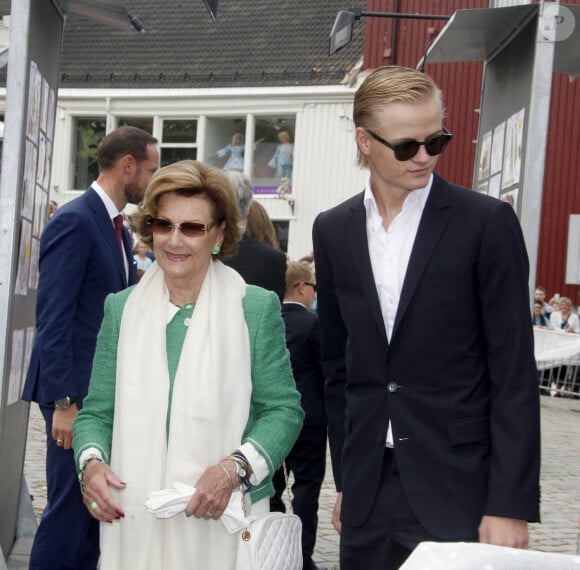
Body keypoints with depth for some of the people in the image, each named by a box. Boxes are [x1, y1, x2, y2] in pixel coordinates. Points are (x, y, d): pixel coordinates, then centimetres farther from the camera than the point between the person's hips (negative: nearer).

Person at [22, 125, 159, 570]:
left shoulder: (118, 229, 15)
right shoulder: (74, 222, -13)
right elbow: (52, 319, -18)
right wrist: (63, 402, -21)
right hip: (77, 391, -9)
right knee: (71, 506, -4)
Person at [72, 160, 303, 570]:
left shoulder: (258, 307, -1)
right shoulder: (121, 308, 8)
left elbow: (284, 409, -1)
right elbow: (98, 412, 10)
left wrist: (233, 468, -16)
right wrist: (91, 460, -10)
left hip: (223, 520, -2)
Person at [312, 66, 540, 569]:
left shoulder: (487, 222, -5)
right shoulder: (333, 231, 7)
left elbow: (514, 375, -7)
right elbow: (338, 366, 12)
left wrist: (510, 505, -11)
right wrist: (345, 480, 10)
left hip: (458, 494, -3)